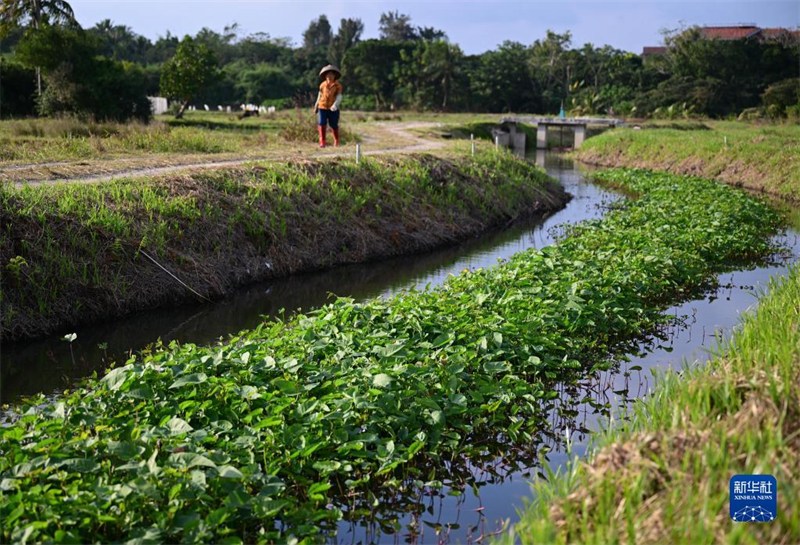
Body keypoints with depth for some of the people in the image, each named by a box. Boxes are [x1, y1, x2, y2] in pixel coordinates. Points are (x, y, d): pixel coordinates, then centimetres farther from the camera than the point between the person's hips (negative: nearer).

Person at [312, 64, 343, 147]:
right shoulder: (322, 85, 5)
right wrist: (316, 106, 19)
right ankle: (322, 142, -3)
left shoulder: (337, 85, -3)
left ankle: (336, 141, 27)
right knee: (322, 124, -9)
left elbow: (339, 97, -10)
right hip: (322, 107, 2)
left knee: (334, 125, 6)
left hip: (333, 109, -2)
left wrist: (335, 105, -27)